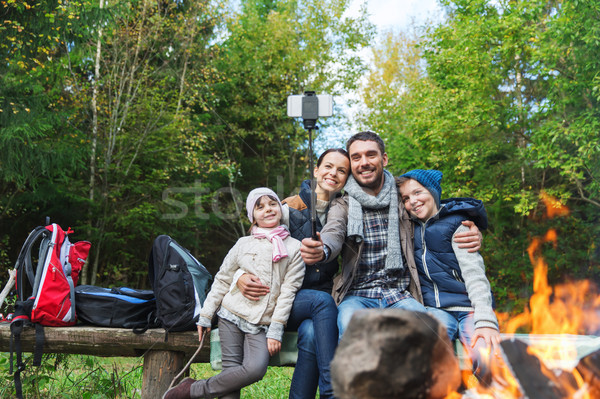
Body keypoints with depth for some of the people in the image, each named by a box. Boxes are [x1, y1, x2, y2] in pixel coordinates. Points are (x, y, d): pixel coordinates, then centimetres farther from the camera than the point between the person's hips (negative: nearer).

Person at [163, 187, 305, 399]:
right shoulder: (243, 244, 8)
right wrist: (205, 316, 7)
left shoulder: (294, 247, 4)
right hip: (231, 315, 1)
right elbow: (222, 280, 12)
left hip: (261, 325, -1)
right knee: (231, 368, -10)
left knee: (255, 369, -21)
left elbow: (288, 291, 0)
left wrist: (276, 330, -6)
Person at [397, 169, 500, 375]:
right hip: (435, 309, 2)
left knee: (484, 356, -32)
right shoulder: (410, 228, 16)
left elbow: (474, 273, -7)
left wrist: (485, 320, -20)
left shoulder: (455, 224, 3)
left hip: (468, 307, -2)